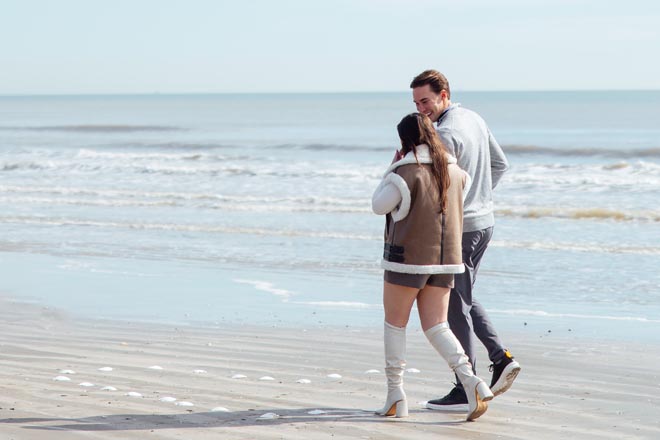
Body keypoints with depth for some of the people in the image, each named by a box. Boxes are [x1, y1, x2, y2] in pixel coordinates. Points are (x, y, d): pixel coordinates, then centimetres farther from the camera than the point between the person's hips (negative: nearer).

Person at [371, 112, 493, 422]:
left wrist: (393, 166, 6)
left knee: (394, 324, 8)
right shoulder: (452, 170, 7)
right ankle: (472, 383, -12)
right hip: (444, 258, 6)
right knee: (436, 327, 8)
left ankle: (395, 397, 7)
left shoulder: (406, 172, -14)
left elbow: (379, 206, -4)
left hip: (408, 257, -6)